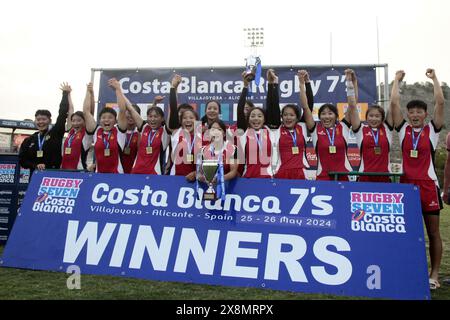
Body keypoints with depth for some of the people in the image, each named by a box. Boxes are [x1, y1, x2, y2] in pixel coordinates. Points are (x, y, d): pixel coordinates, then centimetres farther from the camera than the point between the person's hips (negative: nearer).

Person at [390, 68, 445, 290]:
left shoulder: (432, 130, 2)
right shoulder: (403, 129, 6)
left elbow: (440, 102, -7)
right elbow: (394, 103, -1)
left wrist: (434, 78, 2)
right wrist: (397, 80, 8)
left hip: (428, 184, -2)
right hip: (406, 183, 2)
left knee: (433, 231, 5)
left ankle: (434, 273, 14)